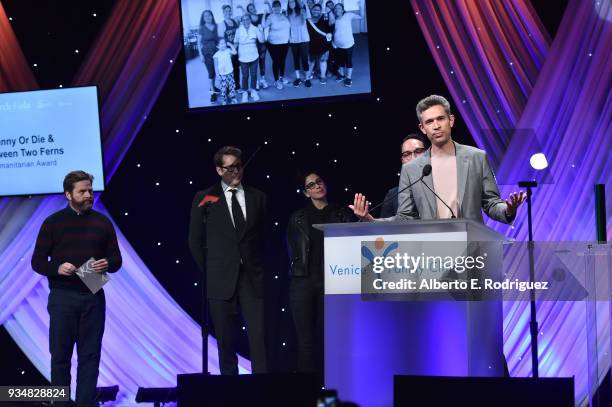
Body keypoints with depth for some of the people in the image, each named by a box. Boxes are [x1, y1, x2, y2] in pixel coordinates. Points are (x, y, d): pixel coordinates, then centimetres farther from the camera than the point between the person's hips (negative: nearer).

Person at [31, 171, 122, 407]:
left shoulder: (102, 223, 8)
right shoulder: (53, 223, 3)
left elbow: (116, 259, 11)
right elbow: (37, 261, 1)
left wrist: (107, 264, -12)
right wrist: (57, 268, -18)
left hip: (94, 297, 2)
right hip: (62, 297, -2)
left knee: (90, 356, 2)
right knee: (60, 355, 2)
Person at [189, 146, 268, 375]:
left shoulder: (257, 197, 10)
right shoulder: (204, 199, 5)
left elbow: (265, 235, 14)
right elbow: (195, 242, 8)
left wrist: (260, 268, 6)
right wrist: (209, 272, 5)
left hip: (253, 278, 1)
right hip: (221, 280, -1)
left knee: (259, 335, -7)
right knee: (226, 339, 4)